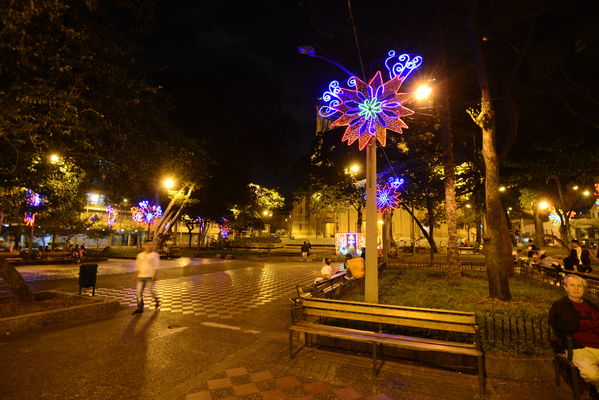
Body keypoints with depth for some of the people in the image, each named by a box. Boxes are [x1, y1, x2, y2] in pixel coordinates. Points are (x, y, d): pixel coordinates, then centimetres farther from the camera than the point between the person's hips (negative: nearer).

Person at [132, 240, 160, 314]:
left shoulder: (155, 255, -2)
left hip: (150, 277, -5)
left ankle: (157, 301, 24)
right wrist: (137, 276, 12)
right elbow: (137, 266, 19)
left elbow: (157, 266, -6)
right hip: (141, 277, 5)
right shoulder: (140, 255, 12)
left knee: (152, 291, -3)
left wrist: (154, 275, -17)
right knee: (138, 292, 2)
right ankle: (140, 308, 12)